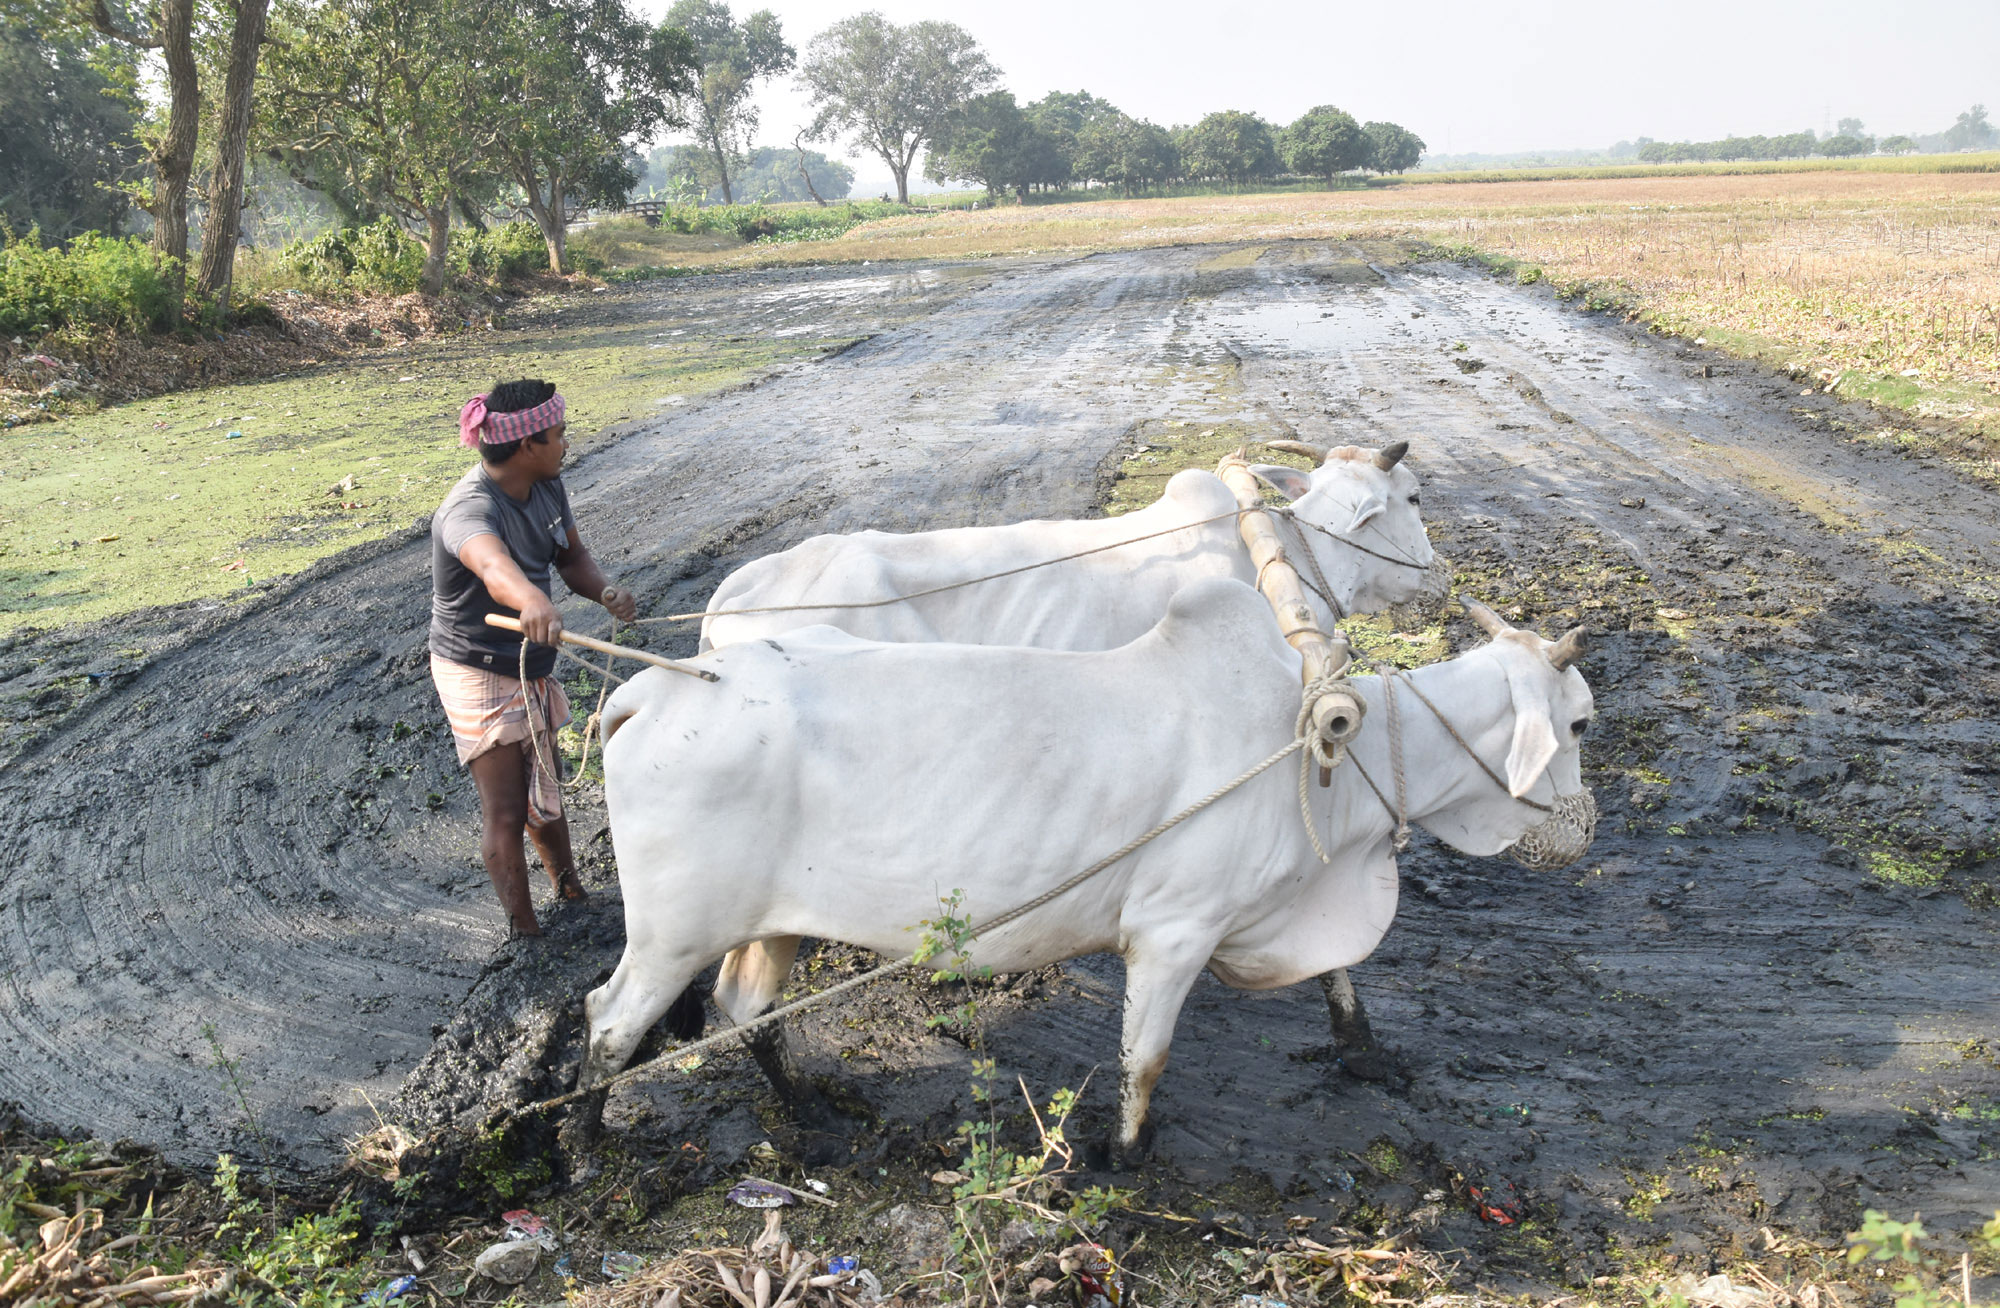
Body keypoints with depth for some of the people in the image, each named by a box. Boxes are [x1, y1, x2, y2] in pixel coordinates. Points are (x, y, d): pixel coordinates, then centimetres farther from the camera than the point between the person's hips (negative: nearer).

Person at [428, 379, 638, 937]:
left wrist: (605, 591, -18)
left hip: (532, 665, 8)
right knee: (505, 812, -1)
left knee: (545, 789, 24)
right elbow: (493, 563, -55)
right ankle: (523, 930, 13)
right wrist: (533, 600, -77)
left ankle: (571, 890, 43)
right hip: (479, 675, -8)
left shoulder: (547, 486, -7)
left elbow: (571, 556, 5)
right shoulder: (470, 508, -32)